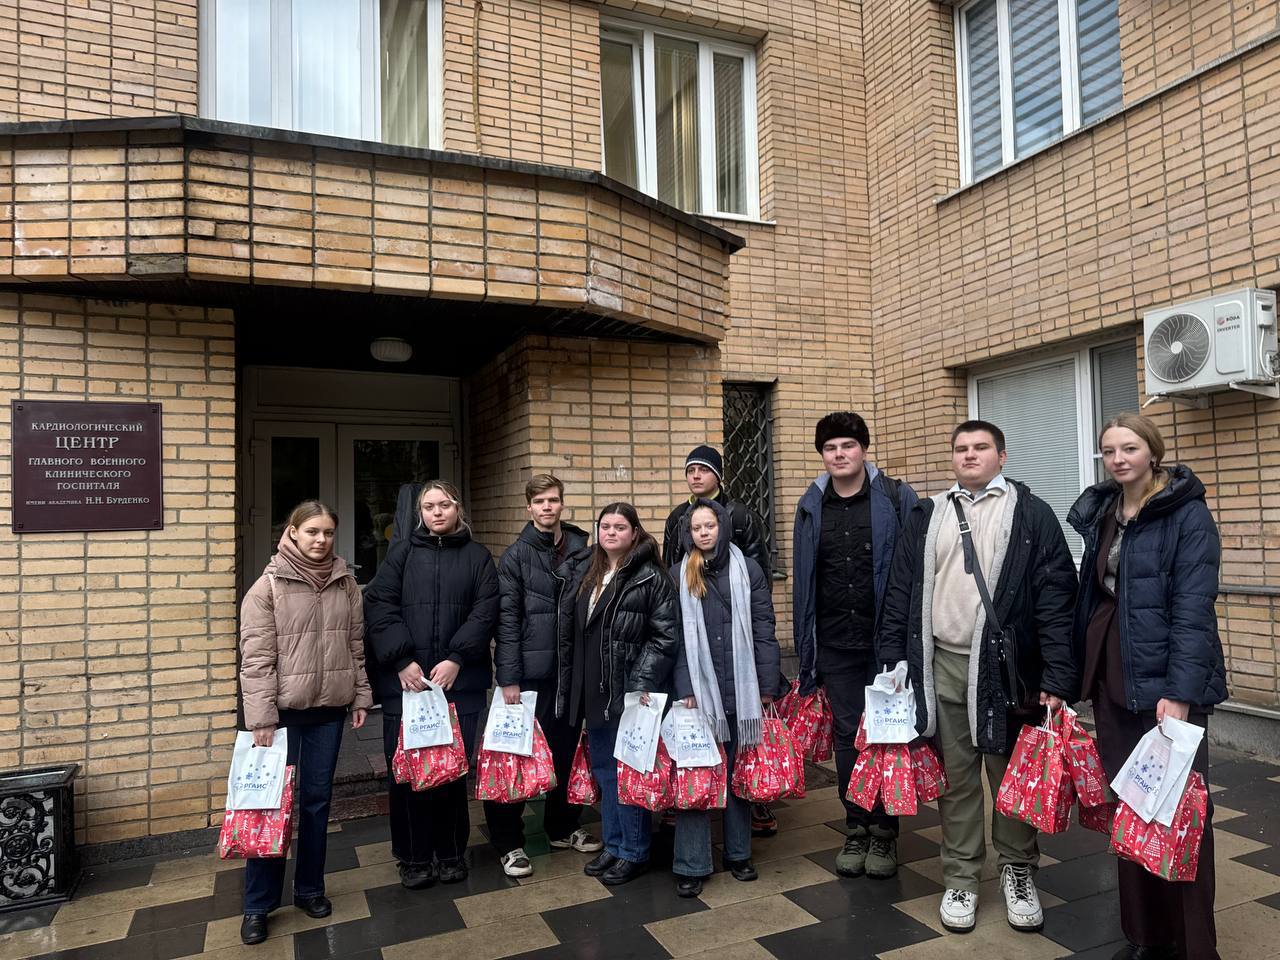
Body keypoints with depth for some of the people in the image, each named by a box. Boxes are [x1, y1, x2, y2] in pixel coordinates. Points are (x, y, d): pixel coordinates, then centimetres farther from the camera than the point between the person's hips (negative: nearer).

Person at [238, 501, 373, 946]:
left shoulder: (345, 583, 4)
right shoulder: (268, 585, -8)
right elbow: (256, 658, -11)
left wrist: (360, 696, 8)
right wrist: (262, 717, -15)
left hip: (329, 709, 3)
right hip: (283, 710, -3)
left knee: (317, 799, 12)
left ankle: (310, 888, 28)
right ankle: (258, 904, 18)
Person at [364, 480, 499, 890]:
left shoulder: (476, 556, 7)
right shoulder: (402, 552, 7)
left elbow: (485, 611, -2)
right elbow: (379, 606, -2)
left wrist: (457, 659, -13)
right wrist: (402, 661, -11)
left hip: (459, 681, 0)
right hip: (405, 679, 0)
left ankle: (451, 852, 23)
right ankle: (413, 857, 20)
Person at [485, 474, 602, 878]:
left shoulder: (583, 553, 5)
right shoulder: (516, 556, -2)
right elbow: (507, 620, -7)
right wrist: (507, 677, -12)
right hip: (530, 673, -3)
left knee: (567, 750, 13)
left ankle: (563, 826, 32)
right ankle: (508, 841, 16)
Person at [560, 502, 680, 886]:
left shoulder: (651, 577, -9)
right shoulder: (590, 576, 13)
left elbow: (665, 635, -13)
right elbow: (575, 634, 17)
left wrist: (643, 683, -19)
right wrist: (571, 686, 14)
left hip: (630, 694, -7)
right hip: (594, 693, 7)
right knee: (603, 768, 16)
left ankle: (634, 852, 19)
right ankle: (613, 844, 31)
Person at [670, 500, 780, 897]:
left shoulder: (748, 570, 4)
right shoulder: (679, 576, 4)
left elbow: (763, 631, 2)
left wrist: (767, 686, -2)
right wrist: (685, 690, -6)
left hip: (740, 688, 1)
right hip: (698, 689, 0)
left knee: (738, 770, 12)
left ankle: (738, 853, 27)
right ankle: (691, 865, 11)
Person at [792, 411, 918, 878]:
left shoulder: (896, 498, -4)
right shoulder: (811, 506, 6)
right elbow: (803, 579, 10)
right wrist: (805, 646, 8)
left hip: (887, 638, -3)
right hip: (835, 643, 3)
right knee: (847, 735, 10)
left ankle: (884, 831, 23)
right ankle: (856, 828, 25)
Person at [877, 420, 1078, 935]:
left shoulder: (1031, 514, 1)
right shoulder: (927, 516, 10)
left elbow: (1056, 596, -6)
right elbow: (900, 593, 8)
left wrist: (1058, 677, -12)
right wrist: (892, 662, 3)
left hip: (1005, 666, -2)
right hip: (941, 665, 2)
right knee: (957, 776, 11)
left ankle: (1018, 872, 31)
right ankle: (960, 879, 25)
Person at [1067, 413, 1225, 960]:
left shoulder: (1187, 514, -8)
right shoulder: (1098, 512, 10)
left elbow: (1193, 608, -15)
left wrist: (1180, 691, -22)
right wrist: (1079, 672, 9)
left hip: (1165, 679, -5)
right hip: (1110, 677, 6)